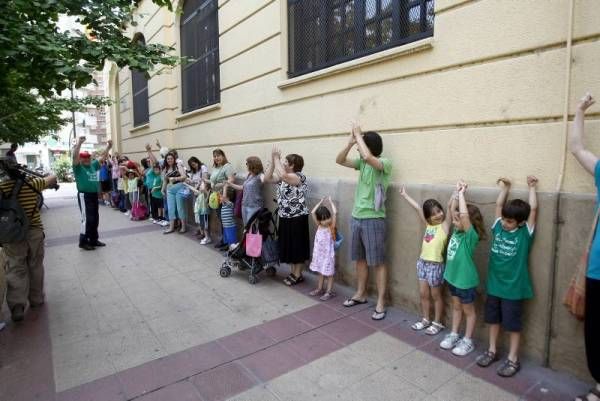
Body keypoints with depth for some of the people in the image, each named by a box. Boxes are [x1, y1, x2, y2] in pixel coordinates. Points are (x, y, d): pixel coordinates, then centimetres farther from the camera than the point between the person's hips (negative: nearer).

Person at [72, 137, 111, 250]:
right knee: (87, 218, -8)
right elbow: (75, 156, -23)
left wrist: (109, 147, 16)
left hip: (94, 195, 8)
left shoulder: (93, 165, 11)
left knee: (95, 218, 13)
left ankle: (93, 240, 23)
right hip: (84, 195, -7)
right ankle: (83, 242, 1)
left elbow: (102, 157, 21)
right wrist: (79, 143, -32)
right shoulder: (78, 167, -7)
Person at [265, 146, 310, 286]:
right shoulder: (283, 178, 11)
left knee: (298, 246, 3)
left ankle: (298, 275, 15)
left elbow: (283, 175, -33)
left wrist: (276, 157, -22)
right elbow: (267, 178, 5)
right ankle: (293, 272, 28)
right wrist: (273, 160, -3)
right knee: (289, 246, 15)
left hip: (297, 218, -9)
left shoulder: (299, 177, -15)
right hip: (285, 217, 9)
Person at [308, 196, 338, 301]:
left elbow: (335, 213, -22)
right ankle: (320, 289, 29)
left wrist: (330, 201, -11)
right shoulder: (319, 226, 0)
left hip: (328, 254, -5)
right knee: (320, 272, 18)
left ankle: (329, 291, 11)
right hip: (319, 253, 5)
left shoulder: (331, 227, -12)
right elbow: (312, 212, -1)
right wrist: (320, 202, 2)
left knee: (329, 273, 4)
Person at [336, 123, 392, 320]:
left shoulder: (384, 163, -11)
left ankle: (381, 302, 12)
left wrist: (358, 135, -17)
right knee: (360, 258, 17)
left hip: (373, 219, -7)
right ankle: (360, 294, 32)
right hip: (356, 217, 7)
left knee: (378, 262, 1)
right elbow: (339, 160, 10)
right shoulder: (362, 162, 9)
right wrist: (350, 142, -4)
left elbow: (367, 157, -31)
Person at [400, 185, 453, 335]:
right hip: (422, 262, 5)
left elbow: (450, 205, -18)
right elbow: (417, 207, 9)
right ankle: (426, 320, 31)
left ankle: (437, 323, 25)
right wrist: (405, 195, 16)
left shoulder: (445, 224, -7)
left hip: (436, 264, -5)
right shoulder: (428, 225, 6)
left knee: (435, 295, 9)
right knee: (423, 294, 14)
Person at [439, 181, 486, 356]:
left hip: (466, 280, -7)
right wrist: (457, 192, -9)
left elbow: (464, 214, -38)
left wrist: (461, 193, -31)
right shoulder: (457, 231, -3)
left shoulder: (471, 235, -23)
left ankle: (468, 341, 25)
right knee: (456, 306, 21)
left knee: (468, 310, 11)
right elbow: (452, 209, 0)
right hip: (453, 276, 7)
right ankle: (454, 334, 35)